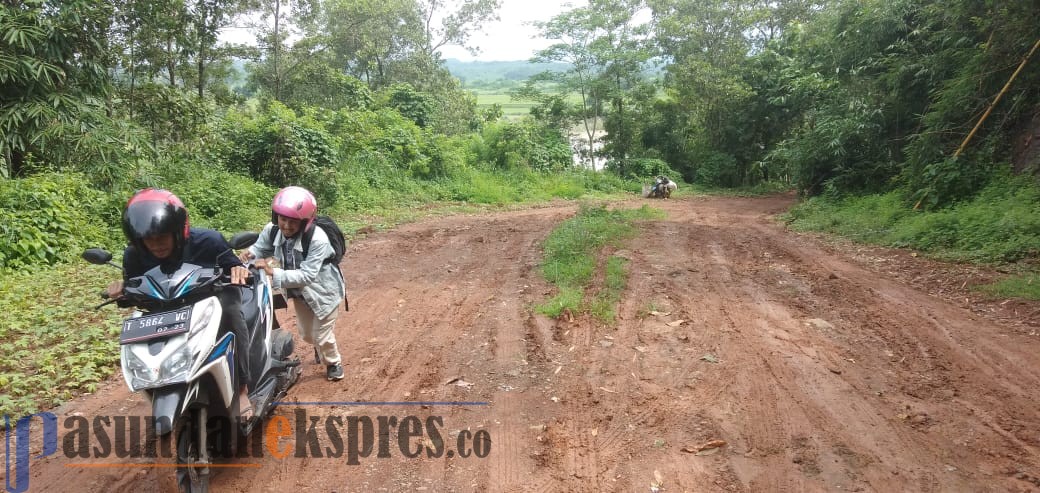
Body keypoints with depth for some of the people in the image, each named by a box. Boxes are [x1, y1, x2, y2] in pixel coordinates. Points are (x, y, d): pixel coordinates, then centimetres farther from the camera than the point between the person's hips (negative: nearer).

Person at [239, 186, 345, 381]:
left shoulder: (317, 239, -38)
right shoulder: (272, 230, -22)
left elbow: (307, 275, -41)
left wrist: (273, 273, -49)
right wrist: (249, 254, -33)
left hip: (323, 291, -6)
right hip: (299, 292, 6)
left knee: (322, 334, 7)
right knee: (307, 334, 25)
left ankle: (333, 363, 39)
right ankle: (320, 348, 61)